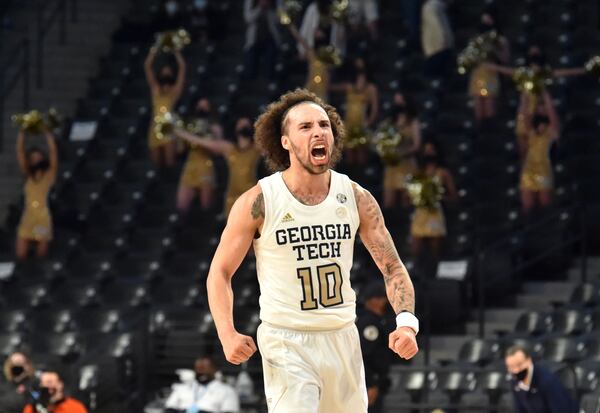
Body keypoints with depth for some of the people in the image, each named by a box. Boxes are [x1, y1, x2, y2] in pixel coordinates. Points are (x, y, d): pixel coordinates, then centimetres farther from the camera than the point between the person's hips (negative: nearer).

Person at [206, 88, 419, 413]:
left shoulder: (356, 198, -1)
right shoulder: (259, 202, -10)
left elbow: (392, 267, 4)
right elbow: (220, 272, -3)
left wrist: (406, 322, -14)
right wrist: (228, 335, -18)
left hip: (342, 338, 4)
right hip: (286, 343, -4)